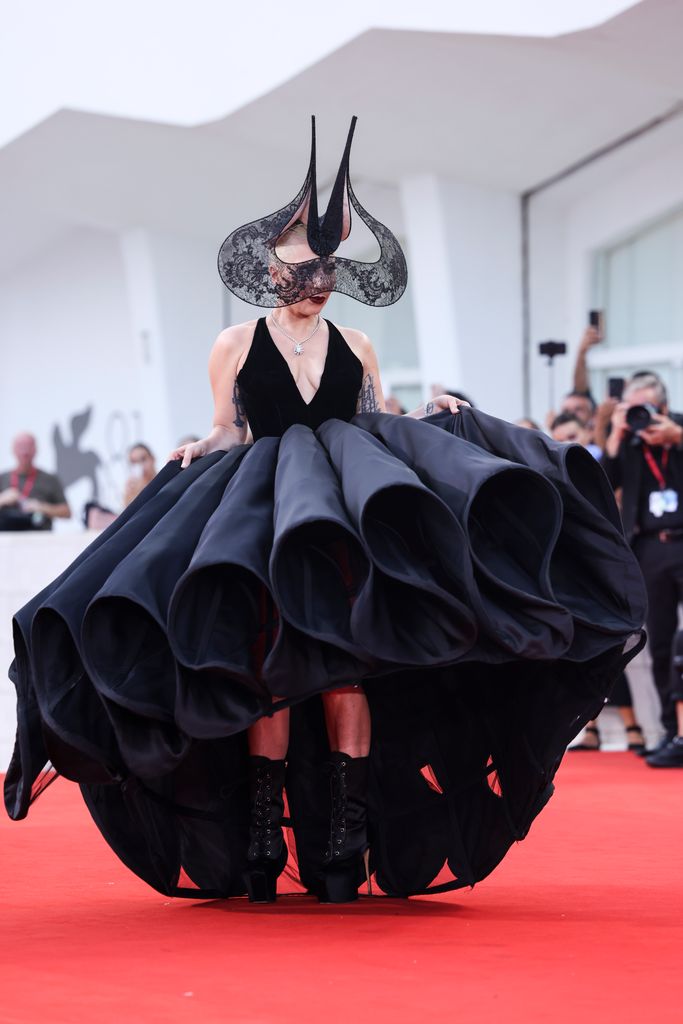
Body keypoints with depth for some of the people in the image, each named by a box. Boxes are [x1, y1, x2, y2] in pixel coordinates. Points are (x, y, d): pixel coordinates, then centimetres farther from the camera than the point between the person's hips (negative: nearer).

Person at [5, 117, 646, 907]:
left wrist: (426, 418, -1)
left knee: (345, 676, -8)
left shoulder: (355, 349, 14)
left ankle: (345, 844, -6)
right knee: (269, 675, -9)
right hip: (259, 529, -1)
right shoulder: (234, 347, 8)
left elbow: (376, 427, 16)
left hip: (347, 530, 2)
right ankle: (262, 843, -4)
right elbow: (227, 432, 11)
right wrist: (201, 451, -10)